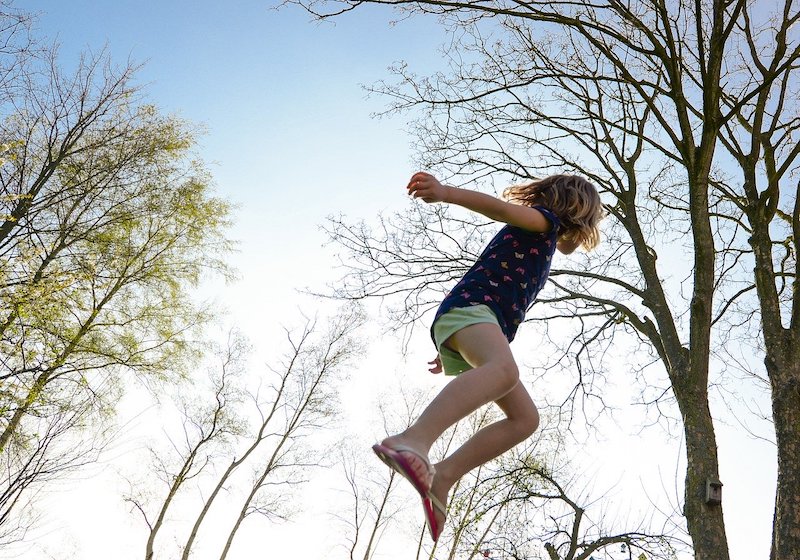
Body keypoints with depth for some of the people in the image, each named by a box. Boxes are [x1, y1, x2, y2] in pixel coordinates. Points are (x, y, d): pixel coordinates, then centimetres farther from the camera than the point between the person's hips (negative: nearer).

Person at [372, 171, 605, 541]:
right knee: (504, 369, -39)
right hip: (469, 306, -9)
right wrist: (445, 193, -28)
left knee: (525, 419, 3)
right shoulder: (545, 221, 11)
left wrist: (453, 351, 36)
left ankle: (442, 475, -8)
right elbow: (501, 208, -10)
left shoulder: (538, 249, 37)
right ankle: (413, 442, -60)